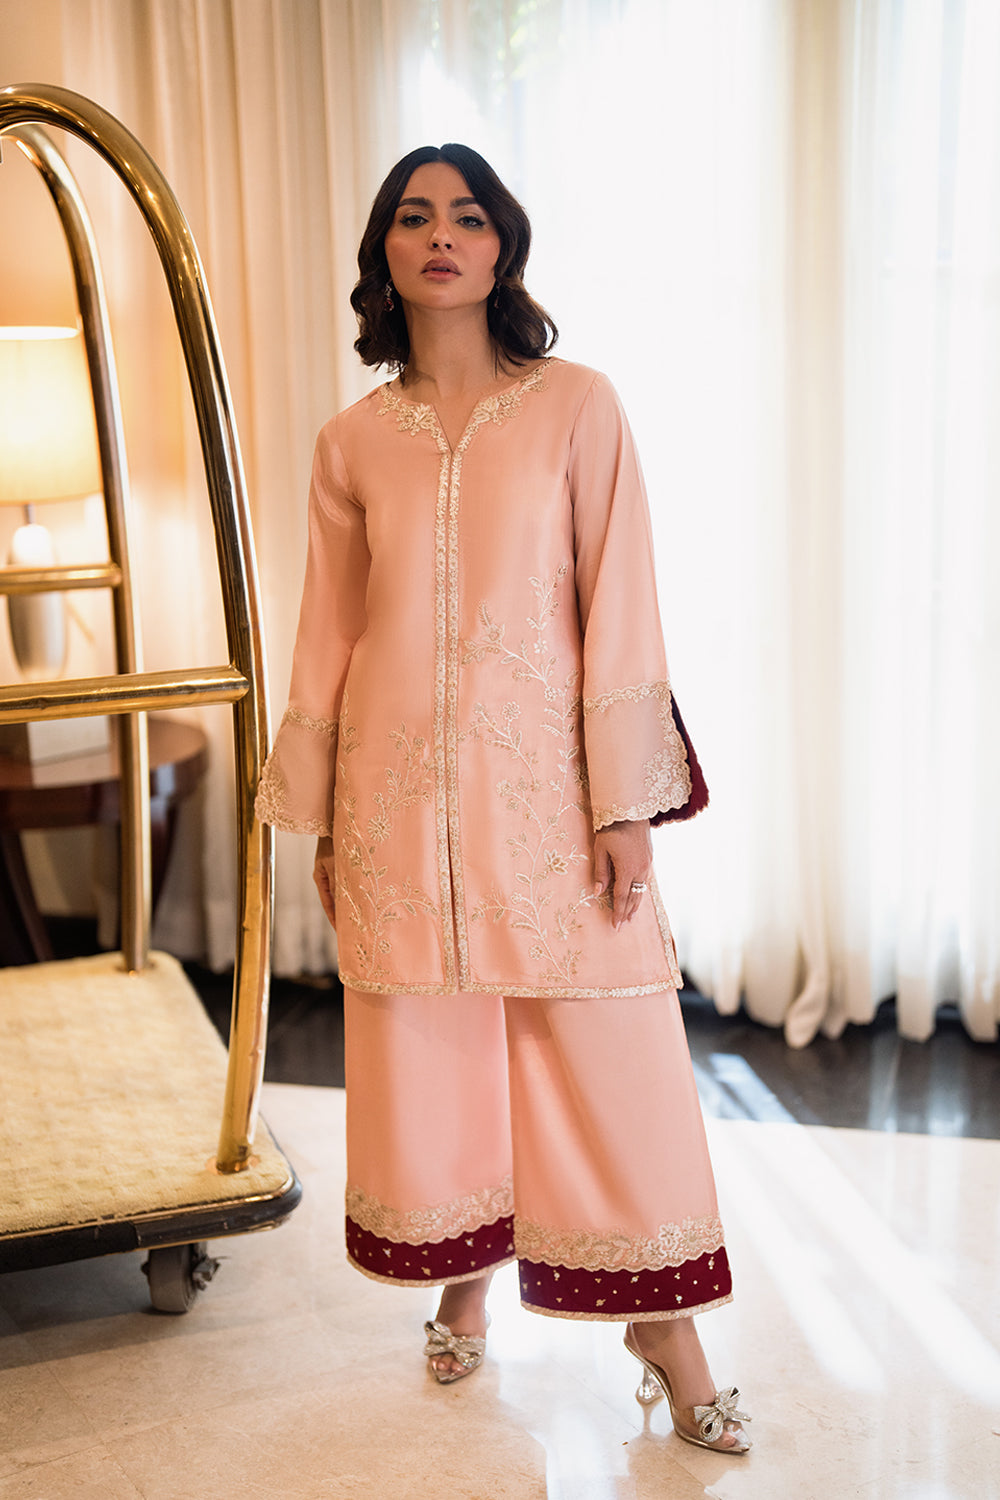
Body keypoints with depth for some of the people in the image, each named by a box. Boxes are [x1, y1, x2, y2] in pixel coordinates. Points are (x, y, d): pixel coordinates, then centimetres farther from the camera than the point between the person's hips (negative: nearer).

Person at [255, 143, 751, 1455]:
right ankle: (464, 1288, 32)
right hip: (402, 783, 2)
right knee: (428, 1047, 10)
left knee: (609, 1050, 1)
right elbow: (330, 637, 10)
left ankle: (665, 1327, 18)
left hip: (545, 777, -2)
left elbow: (618, 608, -4)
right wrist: (317, 823, 10)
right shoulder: (352, 443, 6)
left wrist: (625, 805, -10)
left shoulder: (576, 407, -1)